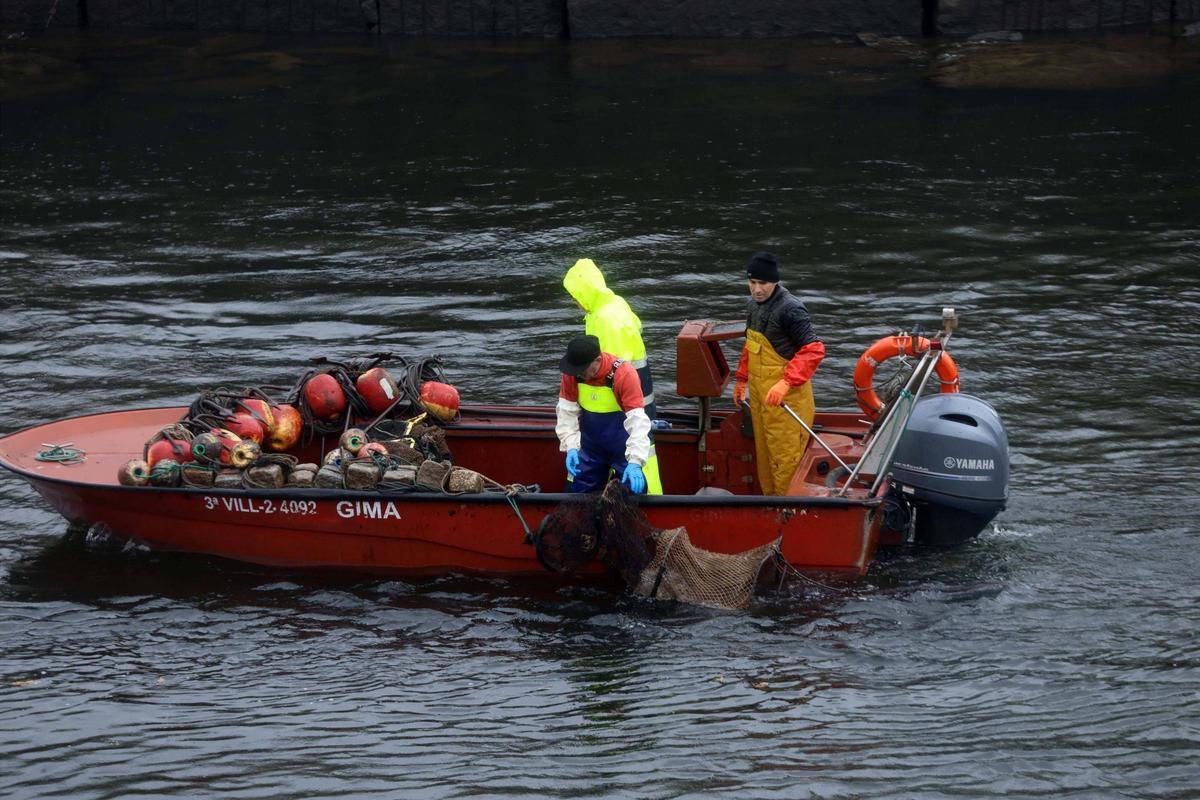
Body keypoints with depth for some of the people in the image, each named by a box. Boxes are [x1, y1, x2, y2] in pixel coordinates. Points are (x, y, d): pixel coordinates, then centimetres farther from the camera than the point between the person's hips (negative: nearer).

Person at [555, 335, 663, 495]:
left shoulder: (625, 374, -27)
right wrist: (571, 447, -22)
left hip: (624, 446, -4)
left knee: (635, 490, -7)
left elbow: (638, 421, -31)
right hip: (591, 446, 4)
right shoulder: (571, 373, -14)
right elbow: (567, 412, -8)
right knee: (579, 493, 12)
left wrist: (635, 462, -39)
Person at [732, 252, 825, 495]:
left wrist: (786, 383, -33)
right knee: (764, 454, 18)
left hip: (786, 399, -9)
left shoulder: (790, 309, -20)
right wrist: (741, 380, 26)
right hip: (760, 394, 9)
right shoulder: (756, 304, 10)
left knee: (784, 457, -5)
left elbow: (813, 350, -26)